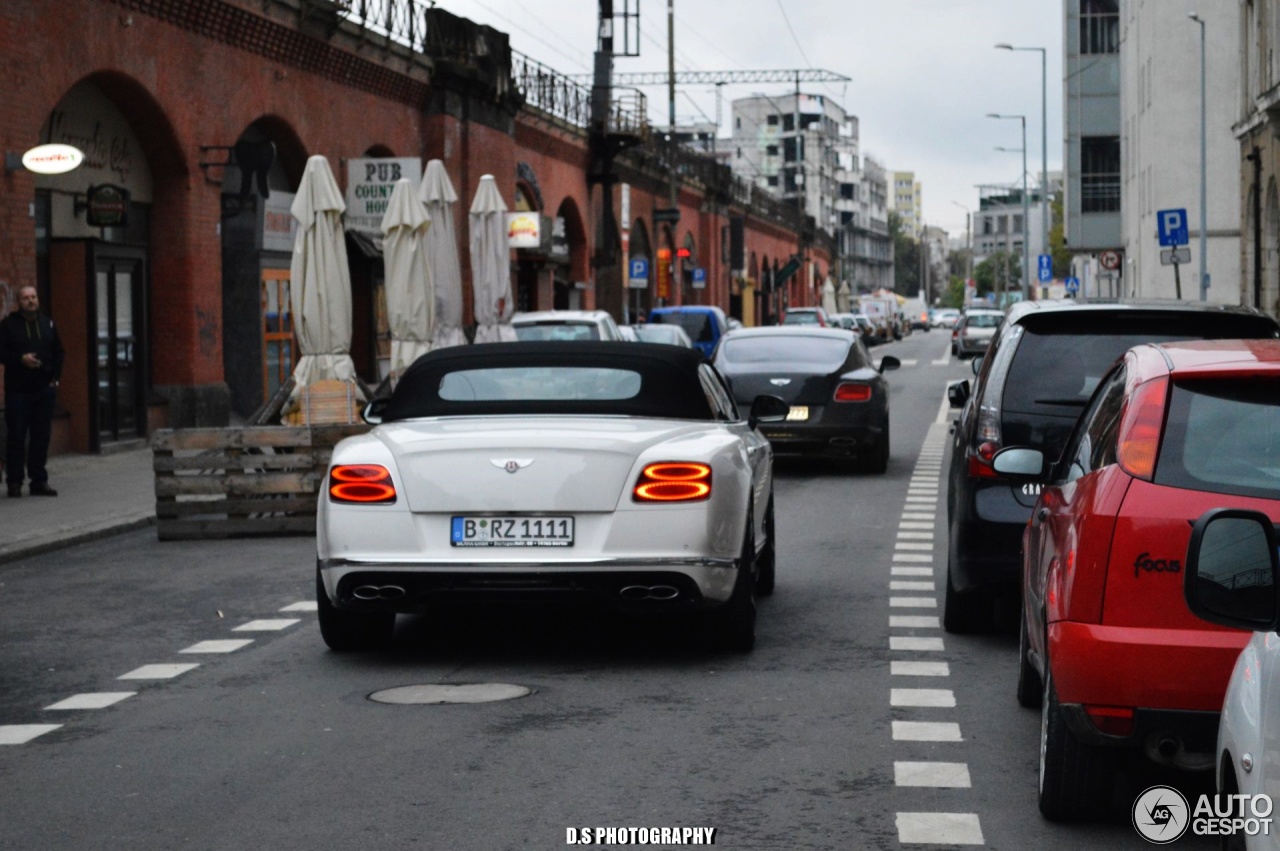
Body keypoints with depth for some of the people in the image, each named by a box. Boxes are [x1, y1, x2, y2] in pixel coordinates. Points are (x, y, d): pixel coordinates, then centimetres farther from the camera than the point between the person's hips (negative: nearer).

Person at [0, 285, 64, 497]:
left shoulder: (47, 324, 12)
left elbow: (58, 352, 16)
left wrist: (55, 377, 6)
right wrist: (21, 359, -18)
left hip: (44, 389, 4)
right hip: (17, 390, -4)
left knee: (42, 437, 4)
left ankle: (39, 480, 10)